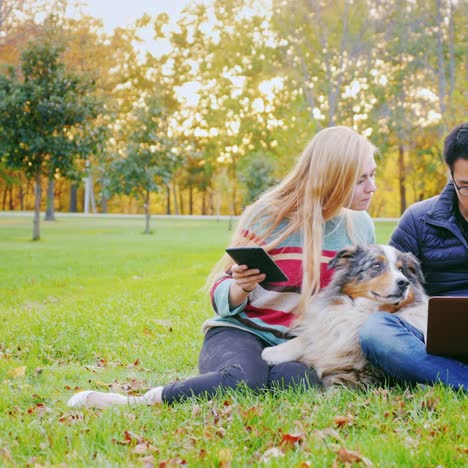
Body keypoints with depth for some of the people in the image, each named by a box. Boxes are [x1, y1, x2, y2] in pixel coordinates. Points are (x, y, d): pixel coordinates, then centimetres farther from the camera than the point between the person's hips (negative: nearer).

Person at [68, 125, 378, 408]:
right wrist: (240, 286, -23)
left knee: (299, 378, -36)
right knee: (245, 378, -40)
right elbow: (222, 300, 0)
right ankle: (137, 402, -20)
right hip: (241, 331, -3)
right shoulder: (267, 216, -6)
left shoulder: (360, 226, 6)